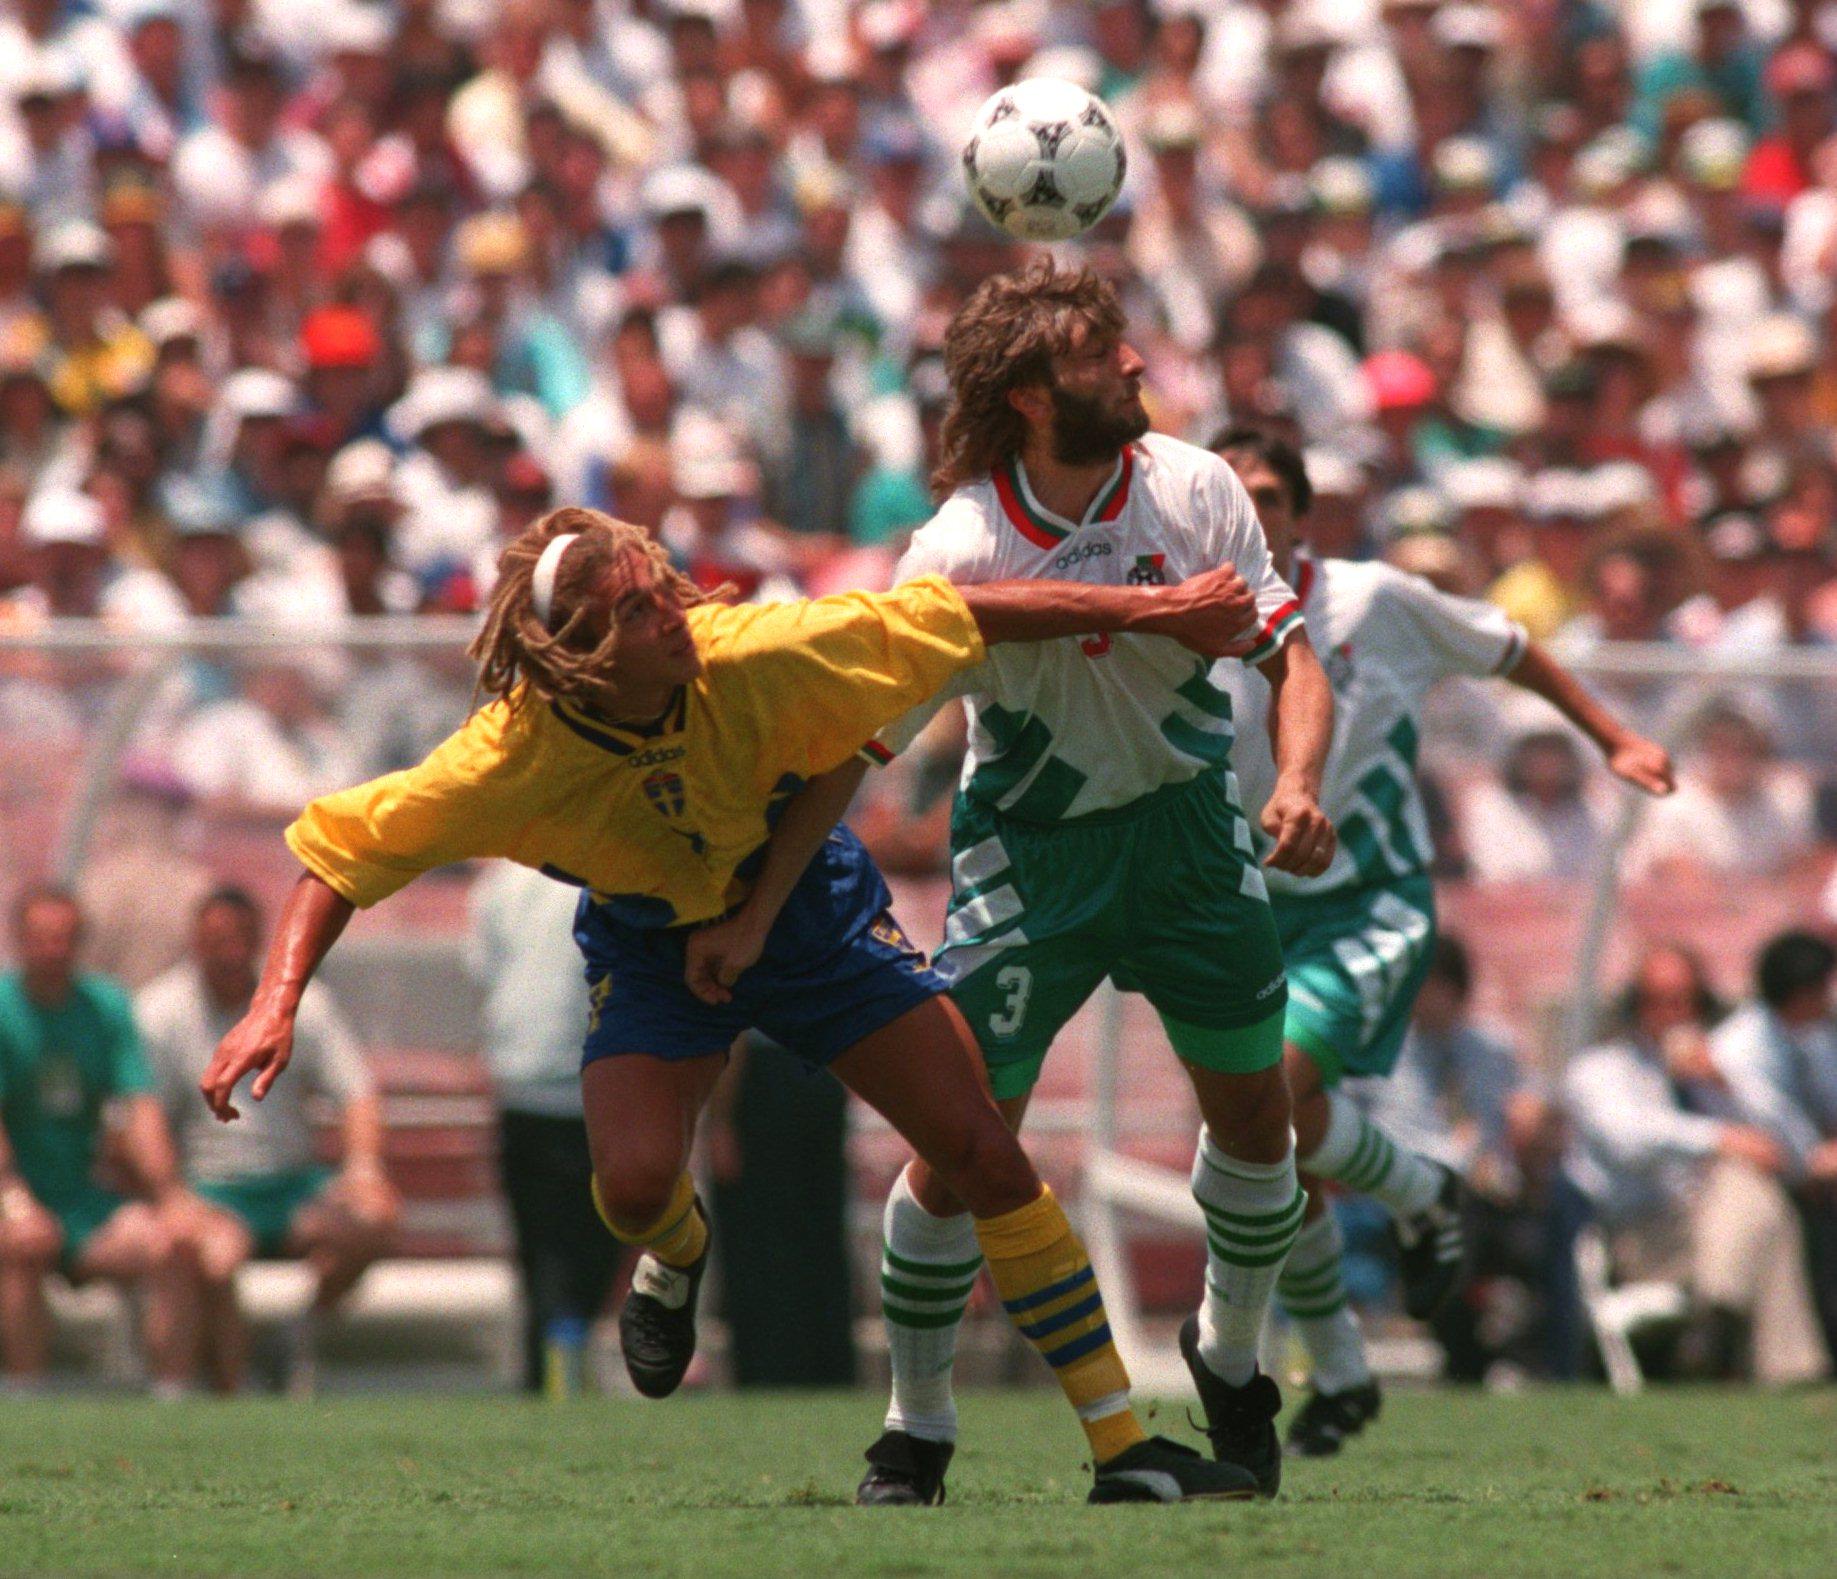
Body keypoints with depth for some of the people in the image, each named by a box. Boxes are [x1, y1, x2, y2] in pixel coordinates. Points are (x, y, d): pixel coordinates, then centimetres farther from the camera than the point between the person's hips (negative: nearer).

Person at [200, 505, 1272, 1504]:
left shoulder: (753, 659, -33)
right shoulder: (511, 762, -33)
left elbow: (952, 617, -23)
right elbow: (344, 849, -20)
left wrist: (1152, 610, -19)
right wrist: (277, 1006, -31)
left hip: (811, 913, 1)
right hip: (651, 950, -1)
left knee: (989, 1160, -6)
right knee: (635, 1182, -25)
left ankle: (1124, 1449, 4)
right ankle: (678, 1255, 18)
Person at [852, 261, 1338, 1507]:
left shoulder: (1192, 488, -13)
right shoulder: (959, 552, -23)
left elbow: (1293, 659, -8)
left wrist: (1299, 786, -27)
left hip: (1187, 823, 3)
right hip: (1029, 850, -3)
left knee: (1256, 1112, 7)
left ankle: (1231, 1359, 34)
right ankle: (917, 1429, 9)